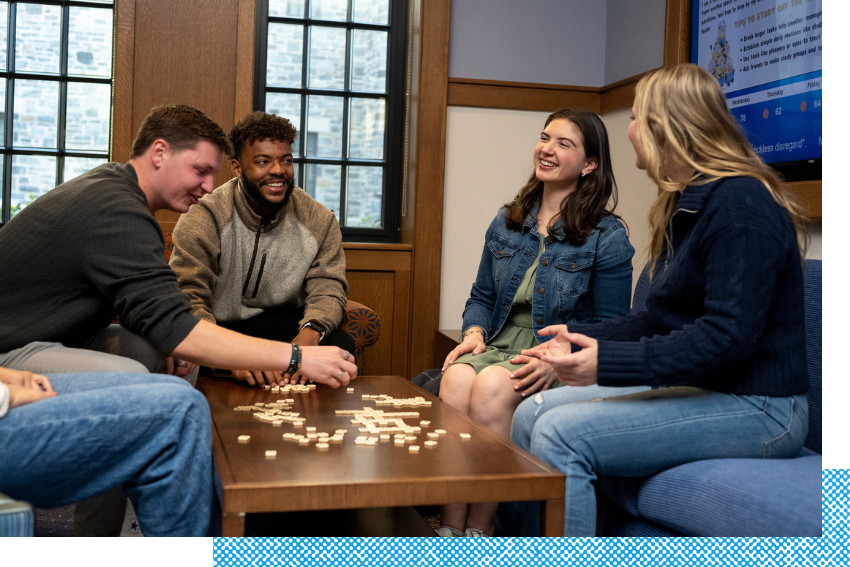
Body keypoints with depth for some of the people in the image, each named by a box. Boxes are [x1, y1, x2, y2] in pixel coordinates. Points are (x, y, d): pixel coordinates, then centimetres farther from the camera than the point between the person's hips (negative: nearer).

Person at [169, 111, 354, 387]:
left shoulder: (318, 220, -4)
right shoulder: (203, 218, -15)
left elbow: (327, 287, -7)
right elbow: (187, 298, -23)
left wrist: (310, 333, -34)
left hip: (280, 322, 2)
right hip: (219, 328, -2)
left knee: (338, 346, -25)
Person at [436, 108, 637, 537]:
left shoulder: (607, 237, -1)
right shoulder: (506, 222, 14)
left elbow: (608, 327, -3)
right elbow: (481, 296, 20)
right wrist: (474, 333, -2)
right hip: (499, 347, 4)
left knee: (492, 387, -34)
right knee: (456, 378, -30)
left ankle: (479, 529, -22)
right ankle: (450, 526, -26)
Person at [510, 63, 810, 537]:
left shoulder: (741, 205, -17)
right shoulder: (688, 206, 17)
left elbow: (729, 335, -24)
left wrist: (608, 362, -25)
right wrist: (581, 338, 8)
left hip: (755, 407, -10)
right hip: (698, 390, 10)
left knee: (561, 434, -24)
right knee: (532, 413, -1)